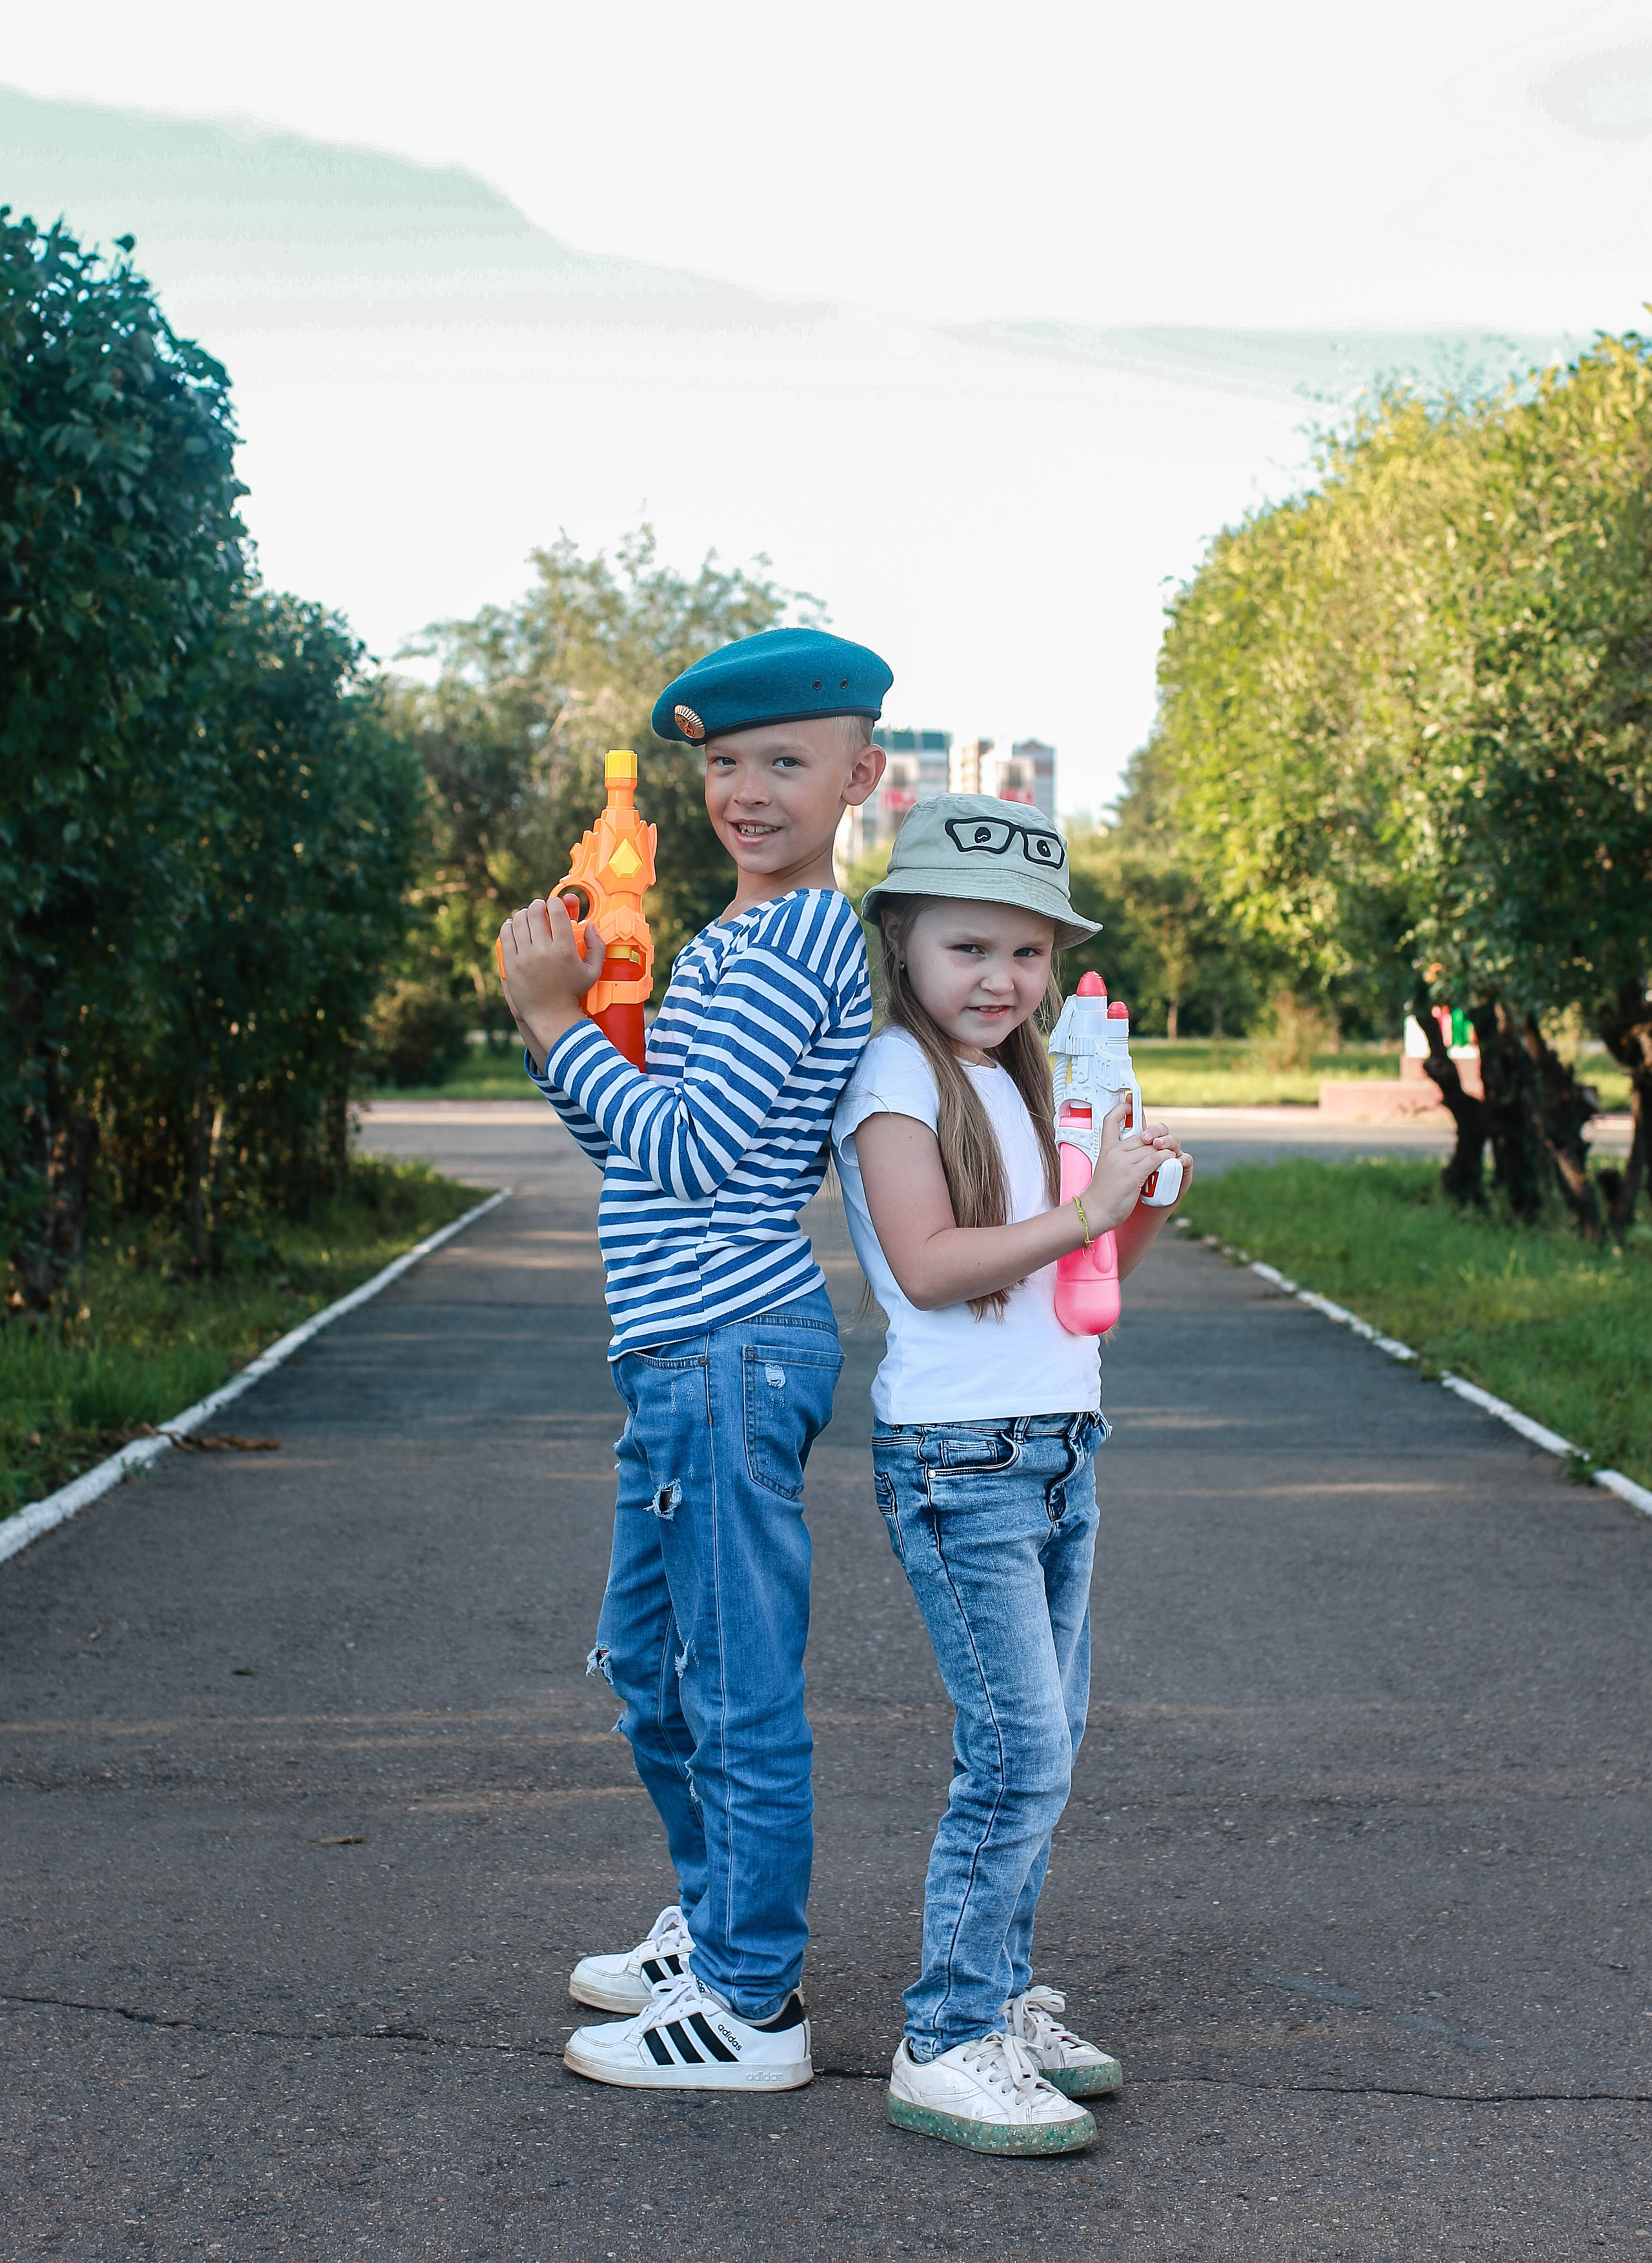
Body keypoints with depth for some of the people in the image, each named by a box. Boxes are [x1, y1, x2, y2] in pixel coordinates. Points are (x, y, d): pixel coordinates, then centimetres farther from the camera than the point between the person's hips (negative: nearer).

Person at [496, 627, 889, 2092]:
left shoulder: (792, 944, -14)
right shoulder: (743, 938, 18)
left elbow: (684, 1150, -19)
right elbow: (639, 1145, 19)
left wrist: (556, 1021, -12)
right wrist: (565, 1019, 7)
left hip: (731, 1348, -11)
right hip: (688, 1350, 11)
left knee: (739, 1685, -2)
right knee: (650, 1662, 22)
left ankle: (751, 2009, 8)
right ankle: (718, 1932, 36)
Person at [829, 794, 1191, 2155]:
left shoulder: (1024, 1082, 16)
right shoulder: (898, 1077, -8)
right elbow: (926, 1264, -19)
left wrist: (1142, 1202, 1)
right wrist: (1082, 1213, -20)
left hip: (1056, 1452, 8)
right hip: (960, 1458, -8)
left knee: (1047, 1745, 12)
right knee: (1017, 1755, -9)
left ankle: (1005, 1999, 24)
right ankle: (946, 2048, 0)